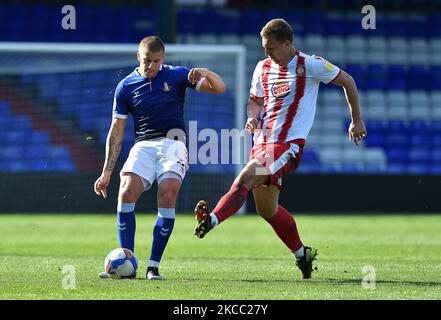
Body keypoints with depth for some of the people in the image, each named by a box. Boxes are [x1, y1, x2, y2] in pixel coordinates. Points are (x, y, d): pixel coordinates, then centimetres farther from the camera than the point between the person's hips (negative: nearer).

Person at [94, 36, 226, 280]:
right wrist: (107, 172, 6)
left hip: (172, 143, -1)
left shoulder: (176, 76, 5)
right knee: (126, 192, -22)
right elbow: (116, 131, 11)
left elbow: (219, 88, 1)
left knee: (168, 195, -24)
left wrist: (205, 73, -22)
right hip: (143, 146, 2)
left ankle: (154, 266, -17)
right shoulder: (125, 87, 7)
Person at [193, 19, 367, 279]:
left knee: (246, 177, -28)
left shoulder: (310, 65, -5)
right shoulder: (263, 68, 11)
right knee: (266, 209, 11)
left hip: (289, 143, -7)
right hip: (263, 141, 7)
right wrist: (252, 118, 1)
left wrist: (357, 120, 9)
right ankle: (302, 253, 28)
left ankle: (212, 220, -41)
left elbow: (347, 81, 5)